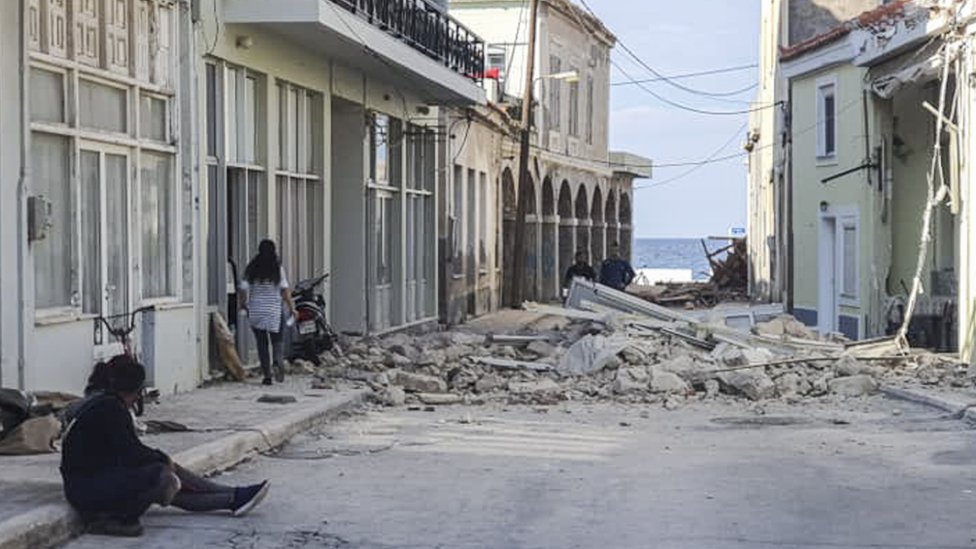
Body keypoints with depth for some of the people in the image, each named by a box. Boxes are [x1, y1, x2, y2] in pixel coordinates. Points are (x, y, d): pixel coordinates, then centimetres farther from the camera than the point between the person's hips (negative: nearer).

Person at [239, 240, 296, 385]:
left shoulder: (251, 269, 0)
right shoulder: (278, 268, -4)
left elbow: (244, 289, 0)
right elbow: (285, 290, -7)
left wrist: (243, 304, 17)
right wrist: (291, 307, 0)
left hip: (256, 311, 1)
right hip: (274, 311, -1)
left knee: (262, 343, 7)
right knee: (276, 340, 9)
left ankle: (267, 375, 6)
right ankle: (277, 362, -20)